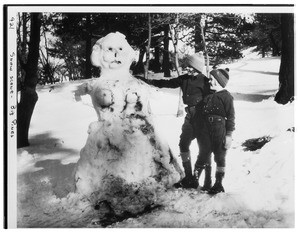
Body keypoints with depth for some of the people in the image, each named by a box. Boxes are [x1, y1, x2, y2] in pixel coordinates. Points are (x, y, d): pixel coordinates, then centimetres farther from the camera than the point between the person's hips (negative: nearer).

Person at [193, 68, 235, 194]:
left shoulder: (226, 97, -8)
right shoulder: (208, 96, 10)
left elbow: (230, 117, -8)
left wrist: (229, 135, -11)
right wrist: (200, 130, 16)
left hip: (220, 131, -6)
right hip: (206, 130, 6)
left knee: (220, 158, 5)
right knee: (204, 155, 8)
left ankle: (218, 184, 14)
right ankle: (207, 182, 20)